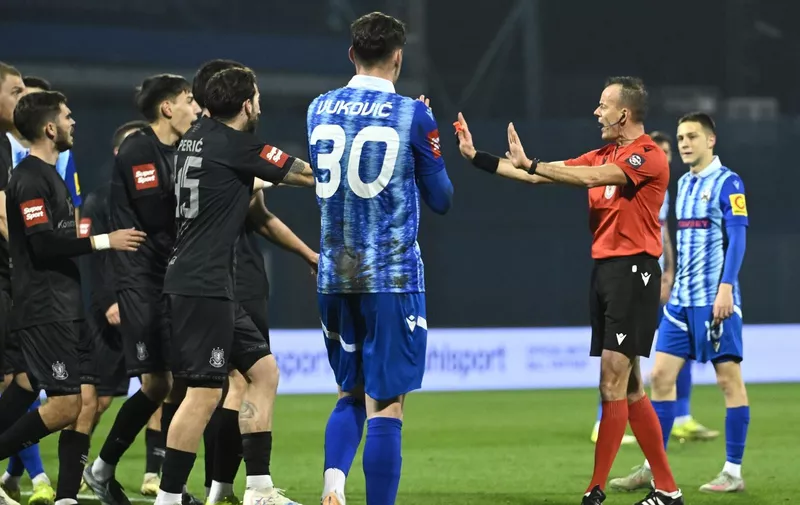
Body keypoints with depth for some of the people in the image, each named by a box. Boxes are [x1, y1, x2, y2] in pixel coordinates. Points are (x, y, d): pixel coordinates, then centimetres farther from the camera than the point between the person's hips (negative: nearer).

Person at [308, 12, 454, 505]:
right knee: (385, 405, -2)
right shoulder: (414, 116, -6)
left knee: (351, 394, 16)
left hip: (335, 276, 4)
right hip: (392, 278, -4)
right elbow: (441, 199, 3)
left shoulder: (320, 109, 7)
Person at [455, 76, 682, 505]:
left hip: (633, 270, -9)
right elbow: (541, 176, 14)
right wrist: (476, 157, 11)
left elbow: (592, 178, -23)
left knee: (613, 381, -10)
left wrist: (530, 165, -22)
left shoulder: (649, 156, -10)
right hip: (604, 269, 9)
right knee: (628, 386, 8)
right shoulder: (603, 155, 15)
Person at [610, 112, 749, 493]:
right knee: (661, 375, 3)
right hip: (681, 298, 8)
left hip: (715, 298, -8)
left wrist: (725, 287, -22)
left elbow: (737, 238, -13)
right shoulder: (683, 184, 15)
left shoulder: (728, 183, -7)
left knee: (728, 378, -3)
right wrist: (670, 284, 18)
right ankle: (654, 467, 8)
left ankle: (733, 473, 2)